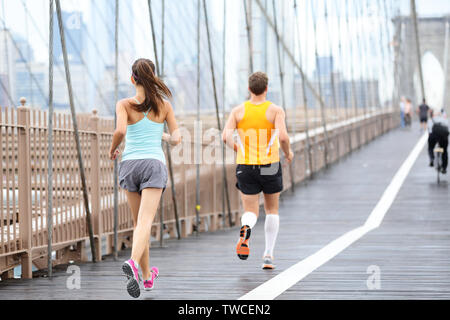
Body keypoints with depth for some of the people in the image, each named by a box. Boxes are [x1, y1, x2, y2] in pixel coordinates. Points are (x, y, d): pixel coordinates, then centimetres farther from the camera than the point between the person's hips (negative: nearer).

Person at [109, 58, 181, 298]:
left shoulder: (124, 104, 0)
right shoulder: (164, 105, 5)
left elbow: (120, 130, -17)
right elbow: (176, 139, 6)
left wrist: (112, 149, 3)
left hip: (130, 163, 1)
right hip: (154, 163, -1)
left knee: (139, 223, 17)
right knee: (145, 223, -14)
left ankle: (147, 275, 25)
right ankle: (133, 263, -40)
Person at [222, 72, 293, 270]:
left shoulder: (238, 111, 0)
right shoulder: (275, 110, -6)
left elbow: (226, 137, -10)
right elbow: (283, 136, -20)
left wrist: (237, 149, 11)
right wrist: (288, 153, 1)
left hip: (246, 166, 1)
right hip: (270, 166, -1)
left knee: (251, 212, 5)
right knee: (272, 210, 18)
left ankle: (245, 229, -32)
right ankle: (268, 256, 14)